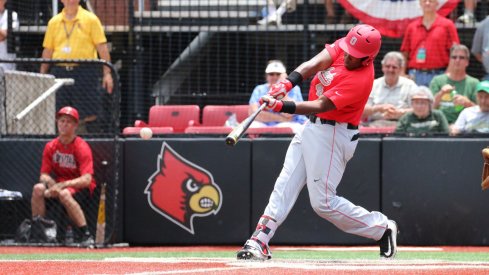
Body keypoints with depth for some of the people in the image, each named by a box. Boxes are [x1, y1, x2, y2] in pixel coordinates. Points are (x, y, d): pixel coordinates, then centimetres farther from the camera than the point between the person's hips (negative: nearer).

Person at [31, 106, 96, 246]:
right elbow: (44, 175, 2)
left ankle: (86, 235, -36)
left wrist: (63, 185, -35)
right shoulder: (51, 147, 0)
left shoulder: (81, 147, -16)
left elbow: (87, 179, -25)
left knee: (64, 193, -37)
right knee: (38, 188, -23)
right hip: (57, 182, 5)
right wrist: (51, 184, -21)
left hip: (80, 186, -5)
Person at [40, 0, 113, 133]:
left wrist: (107, 73, -8)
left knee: (89, 116, -5)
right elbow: (48, 50, 16)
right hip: (60, 71, 3)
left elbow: (102, 47, -1)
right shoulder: (54, 22, 12)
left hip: (85, 73, -3)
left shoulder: (91, 19, 3)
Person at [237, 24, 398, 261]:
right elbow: (313, 65, -16)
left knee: (323, 203, -6)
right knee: (284, 186, 3)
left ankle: (381, 228, 8)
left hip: (333, 135, -8)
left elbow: (321, 106, -31)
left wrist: (283, 107, -41)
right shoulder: (341, 47, -4)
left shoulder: (360, 79, -26)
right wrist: (287, 83, -34)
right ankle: (259, 241, 2)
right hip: (312, 126, 8)